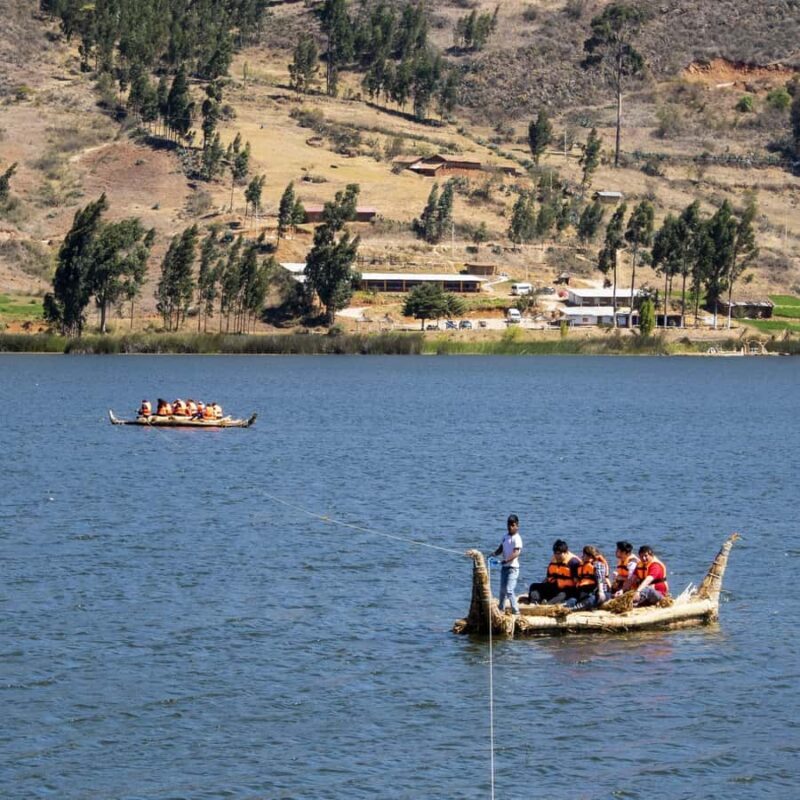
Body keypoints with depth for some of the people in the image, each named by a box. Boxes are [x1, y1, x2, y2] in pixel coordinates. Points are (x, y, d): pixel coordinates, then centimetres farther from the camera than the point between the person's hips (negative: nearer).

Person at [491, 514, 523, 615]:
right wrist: (494, 554, -5)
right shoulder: (505, 537, 12)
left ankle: (515, 611, -12)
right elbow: (500, 549, 16)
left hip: (512, 567, -8)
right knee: (502, 589, 16)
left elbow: (516, 553, -24)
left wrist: (507, 560, -38)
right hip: (504, 567, 8)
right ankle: (501, 609, 29)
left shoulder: (516, 538, -13)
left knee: (509, 590, -16)